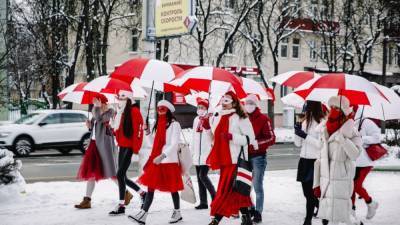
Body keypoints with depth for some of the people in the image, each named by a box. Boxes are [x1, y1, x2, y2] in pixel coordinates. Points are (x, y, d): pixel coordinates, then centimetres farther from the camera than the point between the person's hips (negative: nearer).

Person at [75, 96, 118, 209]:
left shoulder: (109, 112, -9)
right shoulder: (96, 113, 13)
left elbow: (99, 119, -28)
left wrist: (97, 107, -18)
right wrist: (89, 125, 2)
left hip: (104, 144, -8)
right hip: (94, 143, 8)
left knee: (110, 171, -2)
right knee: (91, 171, 7)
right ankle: (87, 200, 11)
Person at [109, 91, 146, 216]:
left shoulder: (134, 111, -11)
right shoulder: (120, 112, 15)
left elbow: (138, 130, -16)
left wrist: (135, 149, -20)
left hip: (130, 147, -9)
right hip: (122, 147, 9)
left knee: (120, 175, -12)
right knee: (123, 177, 11)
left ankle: (121, 206, -6)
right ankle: (142, 193, 31)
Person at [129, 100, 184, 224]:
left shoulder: (174, 124, -6)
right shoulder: (157, 124, 16)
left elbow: (174, 144, -15)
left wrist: (162, 156, -26)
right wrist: (147, 132, 4)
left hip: (169, 160, -6)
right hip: (155, 159, 6)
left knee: (172, 187, 6)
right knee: (150, 186, -2)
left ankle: (177, 212, 22)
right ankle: (143, 215, -7)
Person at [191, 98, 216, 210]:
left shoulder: (210, 119, -8)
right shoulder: (196, 120, 16)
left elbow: (213, 135, -16)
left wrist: (207, 127, -31)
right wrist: (191, 151, 22)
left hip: (207, 153, -8)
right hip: (198, 154, 8)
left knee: (203, 175, -13)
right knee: (199, 178, 8)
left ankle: (214, 197, 4)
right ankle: (203, 202, 14)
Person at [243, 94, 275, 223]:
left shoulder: (263, 119, -4)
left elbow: (271, 138, -8)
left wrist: (256, 143, -18)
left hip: (258, 157, -5)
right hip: (245, 156, 5)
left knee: (257, 186, -3)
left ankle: (258, 213, 4)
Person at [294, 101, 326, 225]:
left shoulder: (322, 122, -11)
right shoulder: (305, 122, 11)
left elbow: (322, 144, -16)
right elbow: (298, 144, 14)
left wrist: (305, 136, -18)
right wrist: (297, 133, -3)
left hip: (315, 162, -7)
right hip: (304, 160, 7)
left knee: (311, 193, -3)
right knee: (307, 192, 10)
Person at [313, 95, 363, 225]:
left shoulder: (351, 132, -9)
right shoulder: (324, 132, 8)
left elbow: (354, 155, -25)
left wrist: (342, 137, -28)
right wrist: (316, 184, 10)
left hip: (341, 182, -6)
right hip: (325, 181, 6)